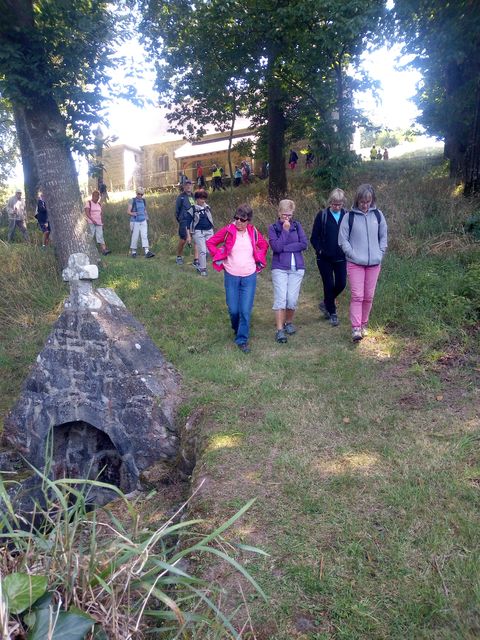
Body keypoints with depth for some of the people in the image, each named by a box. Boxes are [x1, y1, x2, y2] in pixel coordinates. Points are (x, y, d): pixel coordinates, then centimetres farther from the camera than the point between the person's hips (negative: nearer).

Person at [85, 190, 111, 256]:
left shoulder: (99, 204, 18)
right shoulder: (89, 203, 0)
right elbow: (87, 213, -11)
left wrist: (102, 223, 14)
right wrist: (92, 220, -23)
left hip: (99, 223, 5)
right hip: (91, 223, -5)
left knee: (100, 236, -7)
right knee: (91, 236, -4)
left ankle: (104, 250, -19)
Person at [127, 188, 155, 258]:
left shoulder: (143, 200, 9)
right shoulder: (133, 201, -5)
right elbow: (128, 211, -9)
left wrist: (147, 219, 16)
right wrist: (133, 214, -27)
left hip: (143, 221, 4)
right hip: (135, 222, -4)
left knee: (144, 236, -7)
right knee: (135, 237, 0)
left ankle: (147, 252, -15)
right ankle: (133, 252, 14)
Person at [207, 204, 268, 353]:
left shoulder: (253, 232, -2)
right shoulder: (227, 231, -8)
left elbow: (264, 245, 16)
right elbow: (210, 242, 3)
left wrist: (259, 260, 6)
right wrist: (219, 259, -1)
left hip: (249, 277, 1)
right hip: (231, 276, -1)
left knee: (246, 310, -3)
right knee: (233, 310, 6)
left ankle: (242, 340, 9)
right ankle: (237, 329, 37)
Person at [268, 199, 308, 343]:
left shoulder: (297, 225, 7)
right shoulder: (273, 228, 1)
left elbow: (304, 244, -5)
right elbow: (276, 247, -13)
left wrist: (285, 248, -10)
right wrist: (285, 230, -14)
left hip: (297, 268, 2)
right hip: (280, 268, -2)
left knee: (292, 299, 0)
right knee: (280, 298, -8)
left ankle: (289, 322, 25)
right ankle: (280, 330, -5)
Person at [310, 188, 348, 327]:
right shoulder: (322, 215, -5)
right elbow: (314, 237, -2)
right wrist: (319, 250, -10)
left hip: (341, 258, 3)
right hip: (325, 258, -3)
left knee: (341, 284, 3)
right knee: (329, 285, 1)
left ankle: (326, 303, 30)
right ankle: (332, 313, 16)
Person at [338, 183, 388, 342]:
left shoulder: (378, 215, 4)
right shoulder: (349, 217, -4)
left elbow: (383, 236, 13)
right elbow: (343, 239, -1)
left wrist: (380, 253, 2)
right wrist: (353, 254, -9)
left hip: (374, 263, 3)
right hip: (355, 263, -3)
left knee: (369, 296, 10)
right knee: (357, 296, -9)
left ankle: (364, 324, 25)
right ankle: (356, 328, -6)